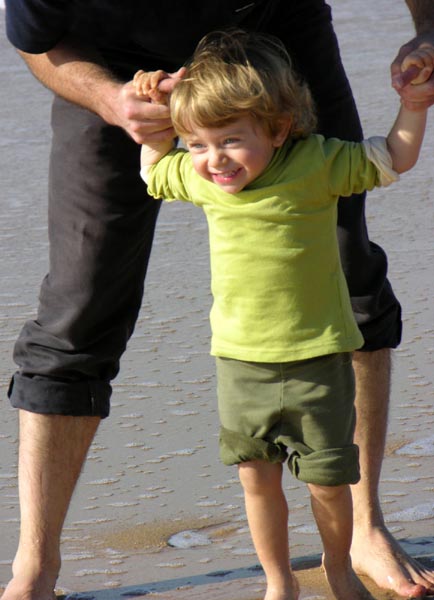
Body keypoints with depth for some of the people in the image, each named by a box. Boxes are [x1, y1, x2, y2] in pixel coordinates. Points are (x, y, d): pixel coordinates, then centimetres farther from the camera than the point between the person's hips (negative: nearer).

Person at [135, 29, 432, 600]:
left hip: (316, 359, -3)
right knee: (257, 477, 9)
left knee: (328, 480, 6)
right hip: (240, 360, 3)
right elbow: (153, 169, 19)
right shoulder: (199, 177, -2)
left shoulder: (316, 163, -12)